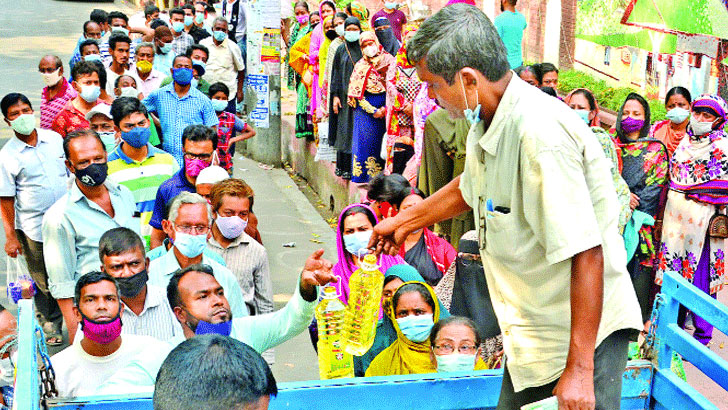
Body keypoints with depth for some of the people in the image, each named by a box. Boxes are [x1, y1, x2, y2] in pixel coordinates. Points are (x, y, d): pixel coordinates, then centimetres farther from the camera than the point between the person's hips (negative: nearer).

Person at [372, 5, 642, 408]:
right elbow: (470, 188, 27)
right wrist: (404, 220, 39)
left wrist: (579, 369, -28)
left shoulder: (541, 135, -28)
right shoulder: (487, 122, 4)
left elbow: (587, 255, -30)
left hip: (583, 333, -9)